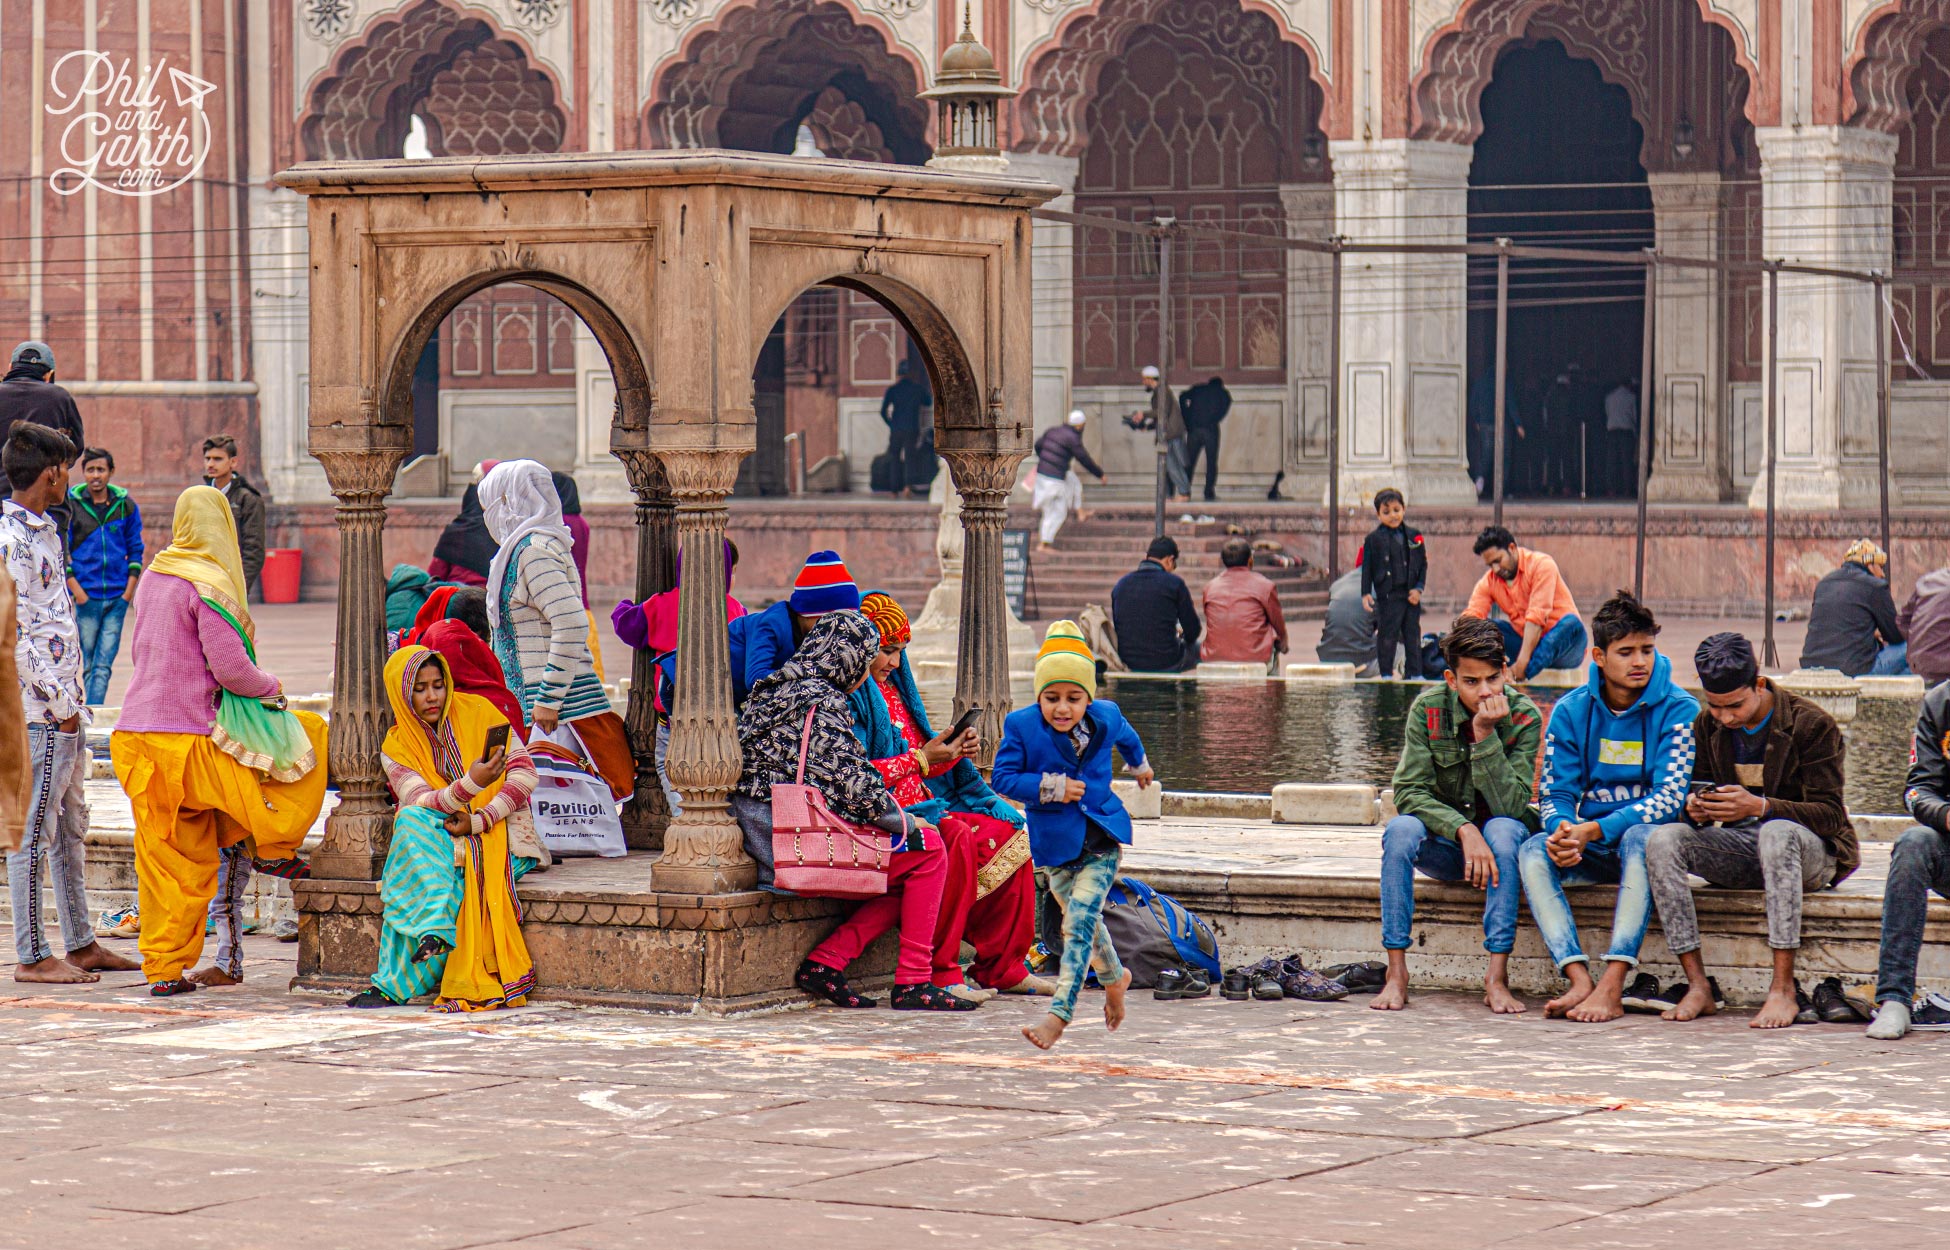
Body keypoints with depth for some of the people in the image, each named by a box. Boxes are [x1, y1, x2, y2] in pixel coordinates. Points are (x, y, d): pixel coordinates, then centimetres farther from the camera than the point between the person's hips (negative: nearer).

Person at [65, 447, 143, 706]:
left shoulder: (125, 505, 5)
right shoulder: (71, 504, 0)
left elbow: (136, 549, 11)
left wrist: (129, 588, 1)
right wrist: (76, 588, -7)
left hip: (118, 596, 1)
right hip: (86, 596, -1)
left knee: (103, 665, -4)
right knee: (90, 663, 4)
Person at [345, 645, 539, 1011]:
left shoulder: (478, 713, 1)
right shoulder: (396, 747, 4)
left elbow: (525, 775, -5)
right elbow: (420, 803, -13)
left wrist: (478, 821, -19)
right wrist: (470, 784, -33)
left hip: (499, 833, -2)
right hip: (440, 840, 2)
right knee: (411, 822, -32)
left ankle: (395, 984, -38)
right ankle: (435, 926, -46)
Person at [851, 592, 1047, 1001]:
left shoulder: (894, 688, 22)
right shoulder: (848, 694, -6)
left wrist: (953, 752, 1)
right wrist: (920, 759, -14)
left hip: (922, 803, 9)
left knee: (1010, 834, -6)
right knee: (958, 839, -33)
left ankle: (1002, 967, -5)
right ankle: (940, 974, -31)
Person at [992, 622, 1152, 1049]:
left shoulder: (1105, 718, -6)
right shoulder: (1021, 725, -12)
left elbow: (1126, 737, 19)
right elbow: (1001, 777, -11)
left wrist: (1139, 763, 41)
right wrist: (1051, 787, -21)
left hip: (1100, 840, -2)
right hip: (1054, 841, 2)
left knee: (1078, 924, -16)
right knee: (1083, 922, 18)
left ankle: (1058, 1015, -20)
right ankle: (1114, 978, 48)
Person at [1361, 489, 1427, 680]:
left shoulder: (1414, 536, 7)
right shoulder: (1374, 538, -3)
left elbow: (1423, 564, 10)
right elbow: (1366, 568, -1)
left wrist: (1419, 588, -1)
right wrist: (1366, 593, -8)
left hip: (1411, 595, 4)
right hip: (1388, 596, -4)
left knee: (1413, 635, 9)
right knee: (1387, 635, -1)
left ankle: (1415, 673, 18)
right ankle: (1387, 674, 8)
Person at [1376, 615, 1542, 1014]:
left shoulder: (1524, 717, -14)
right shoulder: (1428, 709, -11)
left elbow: (1509, 806, -23)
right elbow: (1409, 792, -17)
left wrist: (1486, 735, -32)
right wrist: (1463, 830, -32)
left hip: (1497, 842, -1)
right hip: (1443, 843, 1)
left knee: (1504, 829, -35)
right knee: (1401, 829, -30)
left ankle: (1497, 974, -35)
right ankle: (1396, 972, -29)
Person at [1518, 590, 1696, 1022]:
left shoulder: (1679, 710, -8)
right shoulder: (1572, 711, 3)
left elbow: (1670, 797, -18)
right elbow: (1555, 793, 3)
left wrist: (1593, 831, -28)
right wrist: (1562, 830, -23)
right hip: (1593, 850, 4)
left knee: (1640, 838, -37)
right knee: (1532, 852, -25)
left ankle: (1612, 987, -43)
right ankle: (1580, 981, -37)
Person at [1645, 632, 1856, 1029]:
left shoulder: (1811, 724, -10)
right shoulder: (1707, 726, 6)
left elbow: (1830, 814, -14)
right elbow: (1699, 792, 12)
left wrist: (1760, 806, -30)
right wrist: (1696, 807, -15)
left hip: (1812, 852, -5)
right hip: (1739, 853, 5)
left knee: (1777, 832, -40)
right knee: (1663, 839, -23)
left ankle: (1783, 988, -41)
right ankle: (1697, 985, -27)